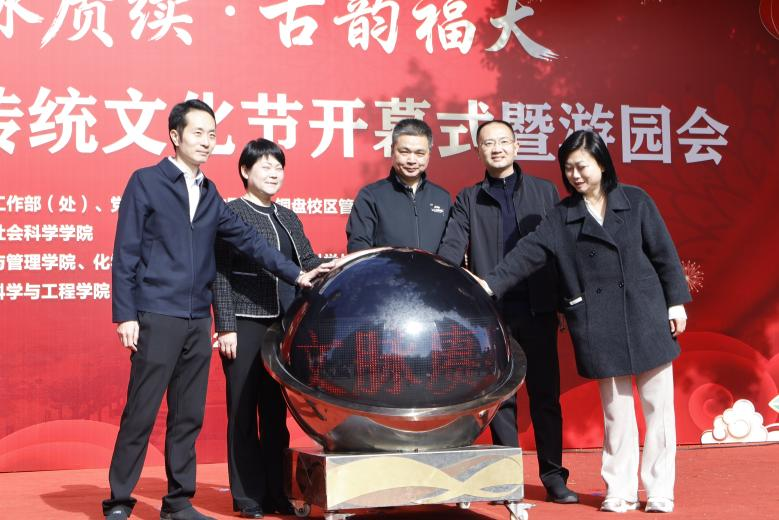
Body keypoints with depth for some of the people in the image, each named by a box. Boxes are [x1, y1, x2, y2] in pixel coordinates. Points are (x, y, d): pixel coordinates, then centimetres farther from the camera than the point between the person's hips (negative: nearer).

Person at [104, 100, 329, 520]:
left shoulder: (209, 194, 16)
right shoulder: (146, 182, -1)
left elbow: (246, 239, 13)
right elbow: (126, 253, -4)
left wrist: (295, 275, 5)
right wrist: (125, 314, -10)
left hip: (197, 320, 6)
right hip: (156, 317, -6)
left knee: (189, 417, 9)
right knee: (140, 414, -4)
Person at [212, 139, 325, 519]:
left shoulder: (288, 219, 16)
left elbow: (309, 265, 12)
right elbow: (220, 275, -7)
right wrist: (226, 327, -13)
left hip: (284, 325, 6)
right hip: (245, 325, -6)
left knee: (277, 410, 10)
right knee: (244, 411, 1)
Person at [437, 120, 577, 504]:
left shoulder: (545, 192, 9)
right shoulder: (468, 200, 9)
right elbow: (451, 250, -3)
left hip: (538, 309, 0)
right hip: (491, 311, 0)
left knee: (545, 393, 4)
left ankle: (554, 475, 13)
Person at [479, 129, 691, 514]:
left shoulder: (635, 201, 4)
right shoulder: (561, 217, 6)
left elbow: (663, 252, 5)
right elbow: (527, 254, -2)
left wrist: (676, 302, 2)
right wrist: (492, 284, -14)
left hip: (647, 316, 0)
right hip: (600, 326, 1)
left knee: (658, 407, 2)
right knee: (615, 412, 5)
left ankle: (659, 491, 12)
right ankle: (620, 491, 15)